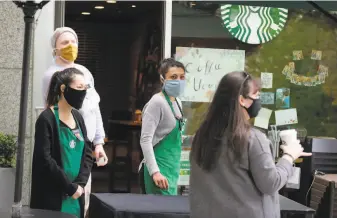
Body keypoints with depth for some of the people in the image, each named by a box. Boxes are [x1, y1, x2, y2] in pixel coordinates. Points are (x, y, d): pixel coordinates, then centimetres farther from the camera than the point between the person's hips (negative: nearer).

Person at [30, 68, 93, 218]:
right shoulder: (47, 119, -11)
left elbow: (87, 153, 9)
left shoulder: (77, 117, 10)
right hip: (52, 198, -6)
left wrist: (80, 184, -5)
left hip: (75, 197, 6)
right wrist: (70, 187, -14)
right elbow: (45, 160, -16)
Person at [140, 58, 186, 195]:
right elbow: (145, 139, -20)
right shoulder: (157, 102, -14)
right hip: (161, 168, -9)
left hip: (172, 168, 9)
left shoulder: (177, 103, 12)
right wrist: (155, 172, -26)